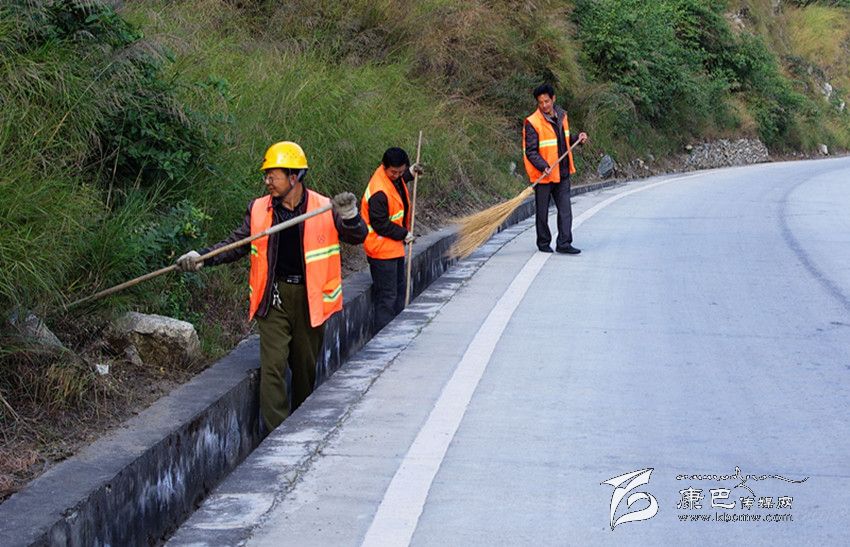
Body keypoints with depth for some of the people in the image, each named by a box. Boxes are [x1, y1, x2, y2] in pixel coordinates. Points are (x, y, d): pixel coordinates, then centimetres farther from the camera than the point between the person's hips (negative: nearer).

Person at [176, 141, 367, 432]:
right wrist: (200, 257, -9)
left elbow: (357, 237, -5)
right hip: (273, 297, 1)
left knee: (305, 365, 12)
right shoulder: (259, 209, 3)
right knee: (272, 365, -9)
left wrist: (349, 215, -26)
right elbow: (236, 244, 5)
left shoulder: (324, 208, -3)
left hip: (310, 298, -1)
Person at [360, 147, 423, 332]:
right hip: (382, 249, -10)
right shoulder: (379, 192, -28)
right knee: (387, 296, -6)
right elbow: (381, 224, -24)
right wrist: (404, 234, -15)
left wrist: (410, 174, 12)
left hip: (395, 247, 10)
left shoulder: (394, 176, 1)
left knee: (399, 289, 21)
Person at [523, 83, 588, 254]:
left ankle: (564, 243, 4)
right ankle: (543, 243, 20)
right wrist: (544, 167, -29)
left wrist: (577, 139, 4)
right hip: (543, 175, -5)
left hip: (562, 174, 5)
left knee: (565, 209, 1)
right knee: (542, 211, 6)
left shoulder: (561, 116, 7)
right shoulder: (532, 123, -14)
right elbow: (531, 151, -16)